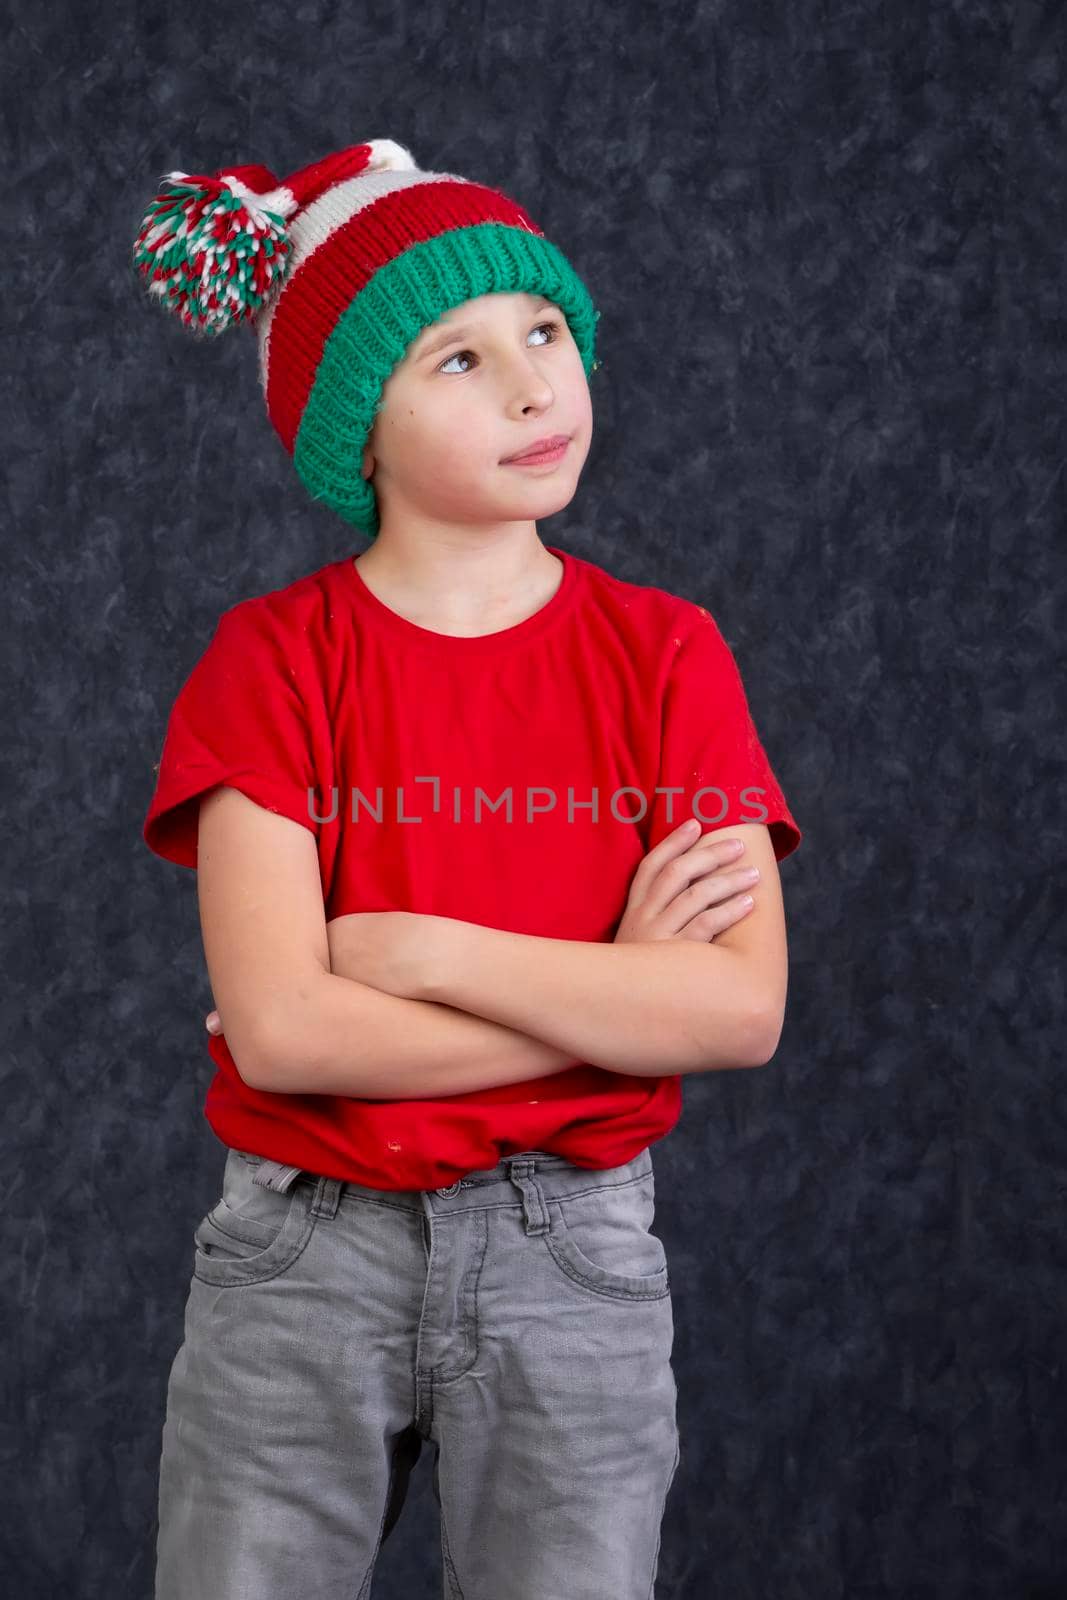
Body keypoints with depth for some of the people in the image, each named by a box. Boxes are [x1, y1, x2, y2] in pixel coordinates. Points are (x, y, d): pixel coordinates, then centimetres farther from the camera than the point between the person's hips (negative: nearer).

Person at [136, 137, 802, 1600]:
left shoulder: (666, 652, -2)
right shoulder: (274, 657, -6)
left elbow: (745, 1011, -12)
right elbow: (279, 1027, -17)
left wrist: (422, 950, -16)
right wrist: (616, 986, -13)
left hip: (573, 1258, 1)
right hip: (304, 1255, -1)